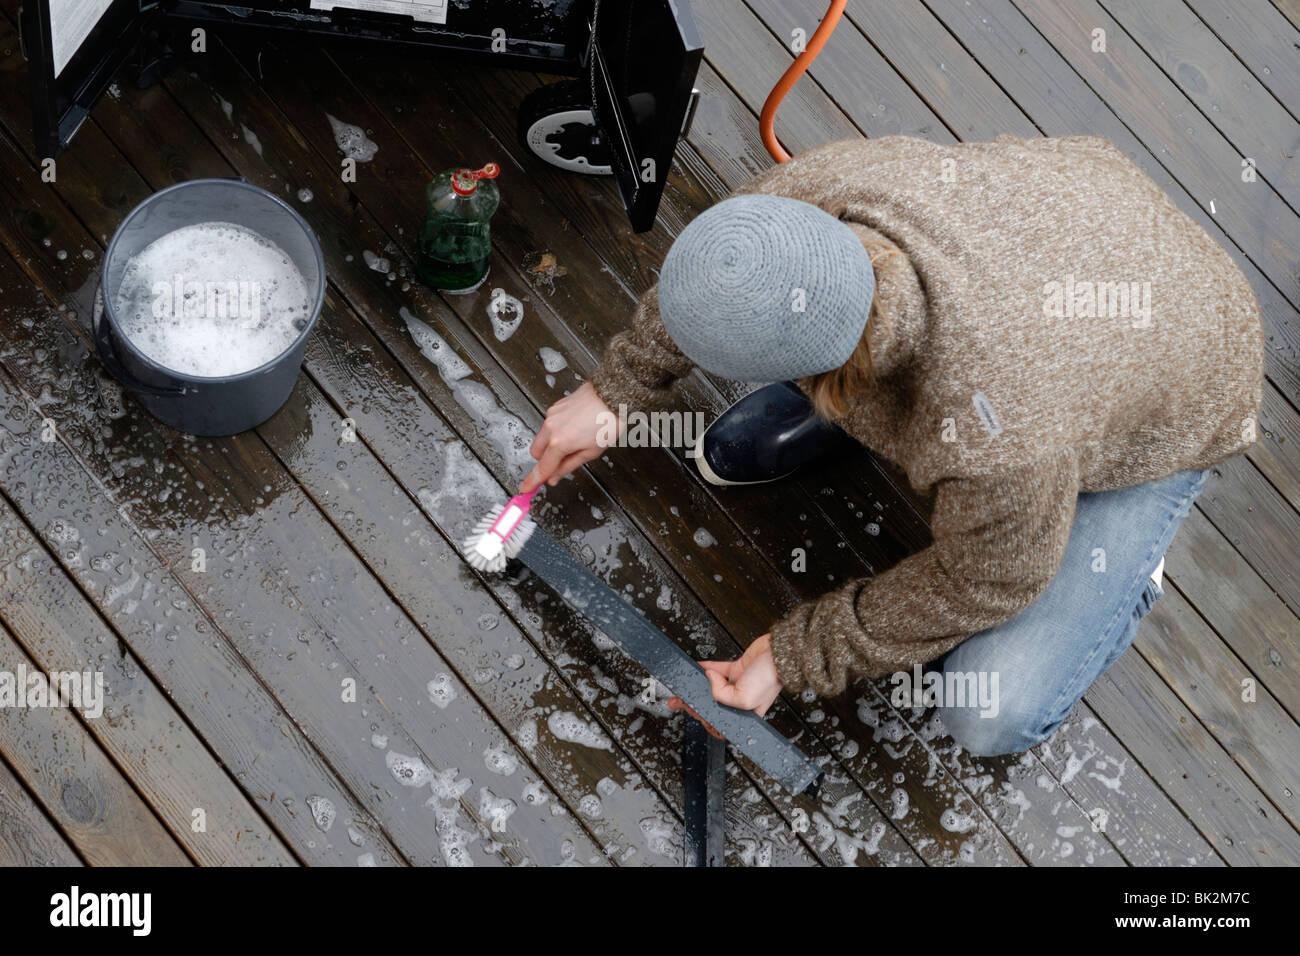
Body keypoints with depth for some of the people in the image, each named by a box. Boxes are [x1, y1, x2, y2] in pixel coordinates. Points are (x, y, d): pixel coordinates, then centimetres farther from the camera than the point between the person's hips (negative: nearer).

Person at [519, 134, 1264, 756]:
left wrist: (798, 657, -14)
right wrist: (616, 393, 3)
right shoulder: (819, 189, -33)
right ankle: (826, 404, 24)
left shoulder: (999, 445, -45)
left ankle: (1126, 572, 16)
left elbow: (984, 584, -22)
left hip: (1159, 400, -5)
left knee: (994, 719, -8)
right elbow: (702, 278, -8)